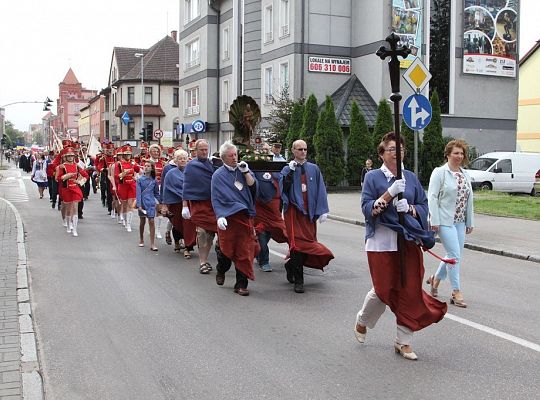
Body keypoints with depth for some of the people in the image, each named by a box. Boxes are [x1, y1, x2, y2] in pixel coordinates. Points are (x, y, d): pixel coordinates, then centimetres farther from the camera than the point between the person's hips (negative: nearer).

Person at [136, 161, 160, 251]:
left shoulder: (154, 181, 3)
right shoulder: (140, 180, -2)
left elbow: (156, 193, 12)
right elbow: (138, 193, -6)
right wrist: (139, 205, -14)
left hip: (151, 203, 0)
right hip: (142, 203, 0)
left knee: (151, 221, -7)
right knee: (142, 222, 12)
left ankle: (152, 244, -8)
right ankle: (141, 240, 31)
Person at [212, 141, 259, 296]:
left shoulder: (243, 169, 10)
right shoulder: (219, 175, 0)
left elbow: (253, 186, -1)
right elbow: (216, 199, -5)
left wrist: (246, 172, -11)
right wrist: (220, 216, -16)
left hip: (245, 216, 3)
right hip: (229, 217, -3)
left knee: (244, 250, -1)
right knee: (227, 249, 6)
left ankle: (241, 284, 6)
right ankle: (221, 271, 38)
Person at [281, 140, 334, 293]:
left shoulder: (314, 169, 9)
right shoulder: (288, 169, 5)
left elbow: (320, 190, 5)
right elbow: (283, 189, -7)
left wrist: (322, 211, -3)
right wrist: (290, 172, -13)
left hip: (309, 211, 3)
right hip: (294, 210, -2)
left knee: (308, 242, 2)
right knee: (297, 243, -9)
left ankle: (291, 265, 29)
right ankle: (298, 280, -2)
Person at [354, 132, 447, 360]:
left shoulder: (410, 178, 8)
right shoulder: (373, 177, -1)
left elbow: (424, 207, 9)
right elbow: (367, 209, -8)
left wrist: (410, 208, -12)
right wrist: (389, 194, -20)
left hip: (409, 241, 3)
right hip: (382, 242, -3)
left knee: (410, 291, 2)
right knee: (384, 290, 3)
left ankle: (404, 342, 16)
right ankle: (362, 321, 34)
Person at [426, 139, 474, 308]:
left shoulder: (465, 174, 13)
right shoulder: (439, 172, -6)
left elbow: (469, 199, 15)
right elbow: (432, 197, -10)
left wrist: (470, 222, 13)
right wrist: (434, 221, -16)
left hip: (460, 221, 7)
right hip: (445, 221, -7)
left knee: (454, 255, 11)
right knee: (454, 255, -9)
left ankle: (435, 279, 32)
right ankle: (456, 292, -1)